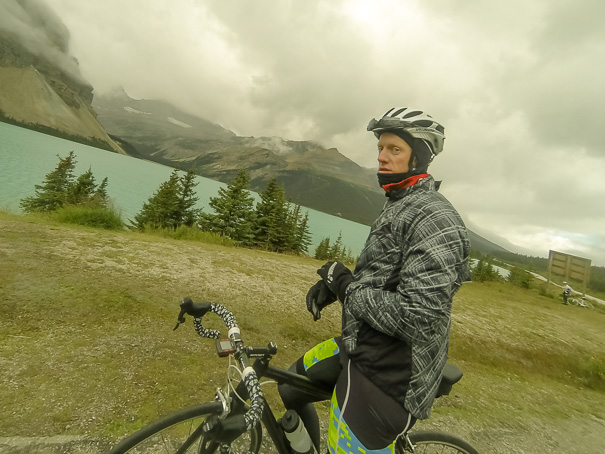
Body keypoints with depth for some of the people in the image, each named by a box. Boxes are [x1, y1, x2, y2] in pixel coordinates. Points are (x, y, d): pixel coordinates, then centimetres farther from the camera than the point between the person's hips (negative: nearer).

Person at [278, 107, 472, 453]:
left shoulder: (435, 219, -23)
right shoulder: (398, 206, 10)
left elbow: (417, 320, -29)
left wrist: (346, 285, -19)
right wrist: (334, 283, 0)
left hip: (387, 374, -9)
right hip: (362, 348, 10)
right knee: (291, 389, 21)